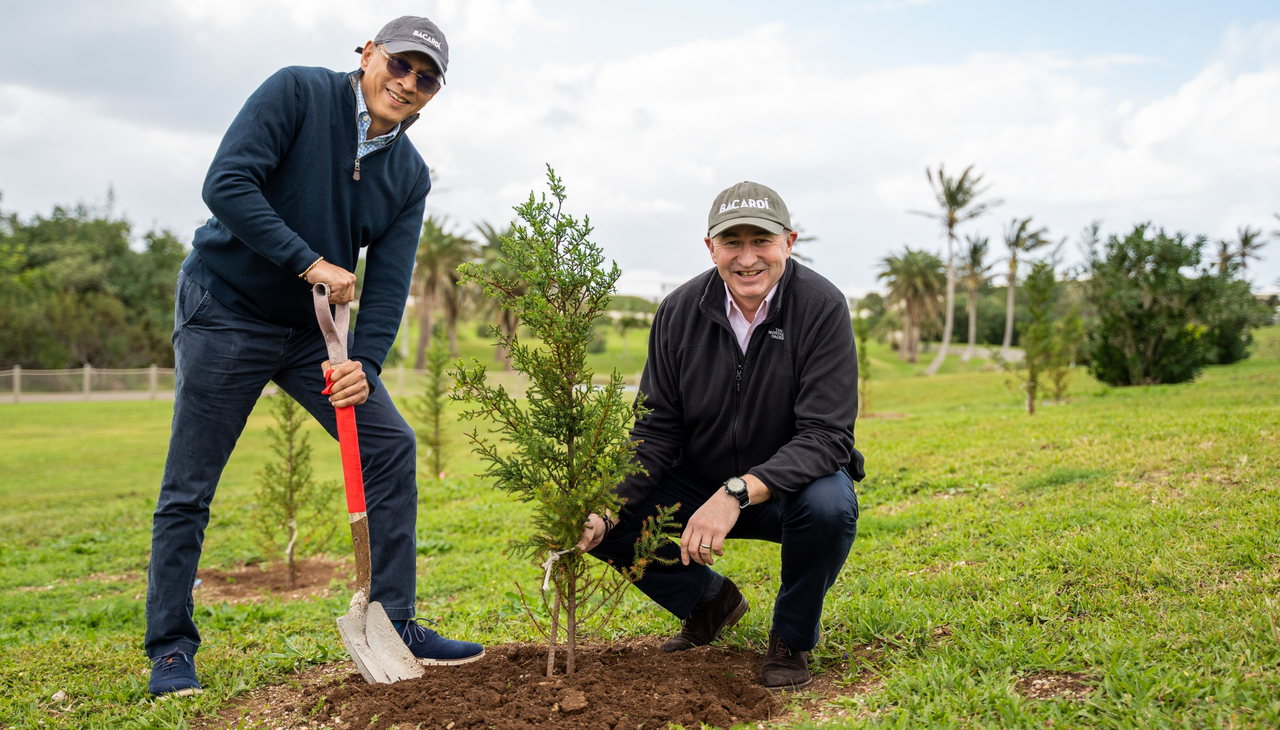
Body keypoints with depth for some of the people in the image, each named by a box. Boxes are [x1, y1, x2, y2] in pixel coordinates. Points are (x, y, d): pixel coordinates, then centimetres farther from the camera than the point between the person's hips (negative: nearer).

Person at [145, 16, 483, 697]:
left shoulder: (410, 176, 1)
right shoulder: (298, 93, -14)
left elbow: (388, 283, -5)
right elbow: (226, 183, -23)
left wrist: (365, 366, -19)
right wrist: (309, 262, -27)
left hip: (316, 328, 5)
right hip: (226, 309, -5)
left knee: (392, 447, -3)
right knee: (188, 489, -2)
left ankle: (392, 626, 7)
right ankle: (170, 649, 13)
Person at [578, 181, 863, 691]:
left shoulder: (822, 307, -20)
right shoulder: (680, 312, -10)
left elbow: (826, 435, -26)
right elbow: (656, 432, -7)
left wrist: (737, 493, -40)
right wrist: (605, 510, -24)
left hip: (793, 484, -3)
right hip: (703, 483, 3)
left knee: (829, 507, -37)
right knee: (601, 524, -15)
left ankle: (792, 638, -5)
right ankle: (709, 601, 13)